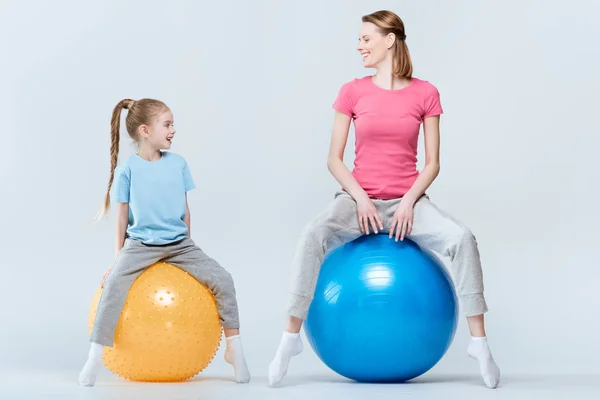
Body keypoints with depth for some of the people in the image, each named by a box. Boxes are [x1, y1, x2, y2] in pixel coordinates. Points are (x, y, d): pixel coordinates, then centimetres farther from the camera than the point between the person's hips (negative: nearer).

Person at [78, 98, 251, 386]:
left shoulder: (178, 163, 4)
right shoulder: (127, 170, -4)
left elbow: (185, 210, 12)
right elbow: (122, 216, 2)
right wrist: (118, 258, 3)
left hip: (178, 244, 3)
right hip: (141, 244, -3)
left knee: (222, 279, -14)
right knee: (114, 284, -28)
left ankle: (234, 348, -2)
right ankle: (95, 357, -20)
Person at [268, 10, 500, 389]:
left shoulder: (425, 94, 1)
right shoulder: (353, 92, 2)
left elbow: (432, 163, 1)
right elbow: (334, 159, 2)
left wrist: (408, 202, -13)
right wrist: (361, 199, -12)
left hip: (408, 200, 0)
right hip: (359, 198, 0)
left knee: (462, 238, -28)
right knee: (313, 237, -33)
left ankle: (479, 343, -21)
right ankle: (290, 338, -25)